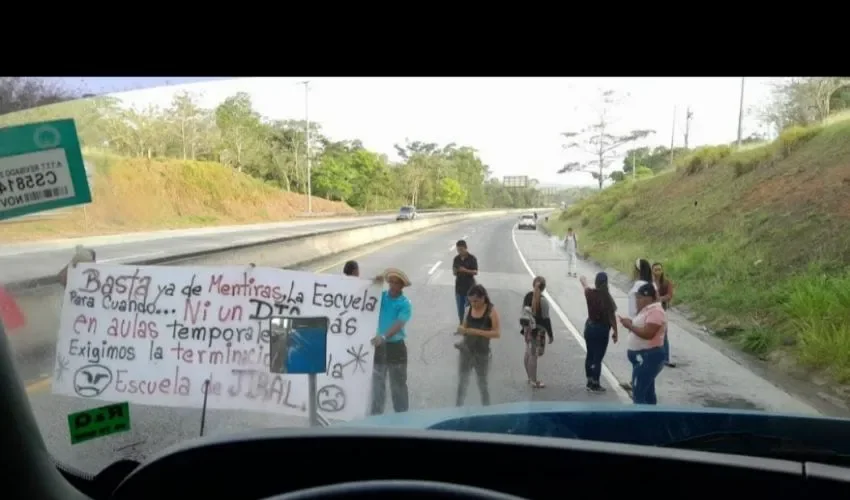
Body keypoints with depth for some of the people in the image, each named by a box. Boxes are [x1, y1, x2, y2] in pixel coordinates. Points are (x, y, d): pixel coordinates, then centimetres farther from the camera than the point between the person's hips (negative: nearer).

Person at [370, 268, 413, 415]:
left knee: (398, 385, 9)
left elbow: (398, 325, -22)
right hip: (378, 346, 3)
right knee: (377, 384, 11)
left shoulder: (405, 304, -10)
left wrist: (383, 337, -37)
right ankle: (376, 415, 22)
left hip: (396, 347, -3)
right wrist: (375, 284, -19)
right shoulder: (381, 296, 0)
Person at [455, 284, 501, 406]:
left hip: (482, 354, -3)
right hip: (465, 351, 3)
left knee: (483, 384, 12)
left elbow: (497, 333, -18)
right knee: (461, 383, 7)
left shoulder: (491, 311, -11)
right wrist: (461, 330, -13)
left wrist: (477, 332, -26)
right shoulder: (468, 310, 1)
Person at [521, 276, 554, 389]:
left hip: (528, 328, 7)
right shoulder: (542, 300, -18)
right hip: (538, 330, -7)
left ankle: (530, 378, 29)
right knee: (534, 354, -1)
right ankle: (534, 381, 7)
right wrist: (550, 334, -8)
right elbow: (546, 319, -15)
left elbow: (523, 313, 8)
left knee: (528, 353, 15)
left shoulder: (527, 296, 1)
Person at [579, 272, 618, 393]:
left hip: (589, 327, 5)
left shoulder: (589, 293, -4)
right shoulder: (607, 297, -19)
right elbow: (611, 317, -17)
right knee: (598, 358, 1)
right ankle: (595, 385, 7)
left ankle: (590, 382, 25)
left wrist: (583, 280, 44)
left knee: (590, 355, 16)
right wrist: (615, 332, -6)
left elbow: (585, 286, 21)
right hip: (601, 329, -5)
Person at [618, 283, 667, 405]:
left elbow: (647, 333, -27)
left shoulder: (655, 312, -18)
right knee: (647, 392, 16)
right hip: (643, 357, 11)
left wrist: (630, 326, -19)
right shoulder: (647, 310, 14)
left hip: (648, 357, -11)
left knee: (638, 393, -11)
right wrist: (630, 324, 1)